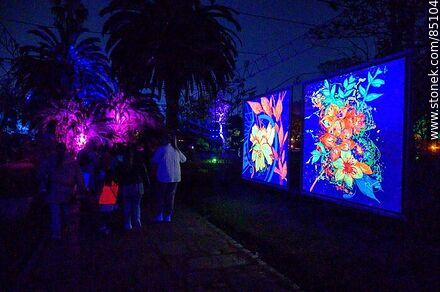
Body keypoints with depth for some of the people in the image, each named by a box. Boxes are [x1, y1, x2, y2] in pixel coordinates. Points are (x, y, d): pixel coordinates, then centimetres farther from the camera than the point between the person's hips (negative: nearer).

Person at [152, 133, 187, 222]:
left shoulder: (162, 149, -10)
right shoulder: (177, 150, 3)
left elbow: (154, 160, -4)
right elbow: (184, 159, 18)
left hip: (163, 177, -3)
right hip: (175, 177, 3)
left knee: (160, 196, 10)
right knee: (171, 196, 11)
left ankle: (159, 215, 13)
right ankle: (168, 216, 16)